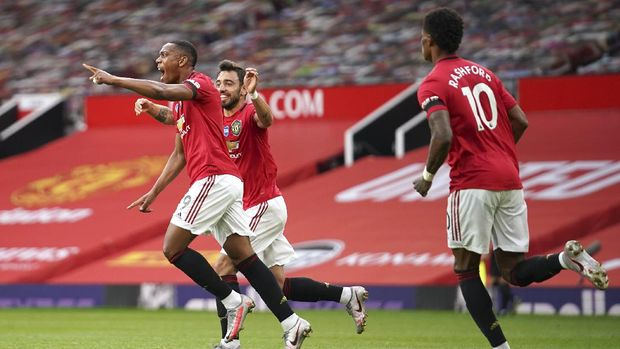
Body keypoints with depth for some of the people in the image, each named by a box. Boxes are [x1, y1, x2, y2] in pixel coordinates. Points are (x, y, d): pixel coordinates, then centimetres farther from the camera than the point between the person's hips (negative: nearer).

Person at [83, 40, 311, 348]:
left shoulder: (200, 83, -5)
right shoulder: (181, 101, 24)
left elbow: (161, 91, -25)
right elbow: (179, 154, 28)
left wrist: (112, 79, -19)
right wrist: (154, 192, 25)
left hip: (213, 179, -10)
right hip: (228, 182, 10)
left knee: (173, 248, -7)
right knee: (243, 256, 4)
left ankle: (233, 302, -5)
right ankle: (291, 323, -2)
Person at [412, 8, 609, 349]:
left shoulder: (433, 84, -5)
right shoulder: (484, 73, 17)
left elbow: (443, 136, -19)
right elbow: (520, 121, 14)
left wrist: (427, 177, -5)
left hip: (472, 183, -6)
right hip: (510, 179, 6)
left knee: (466, 268, 6)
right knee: (514, 271, 10)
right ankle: (567, 258, -17)